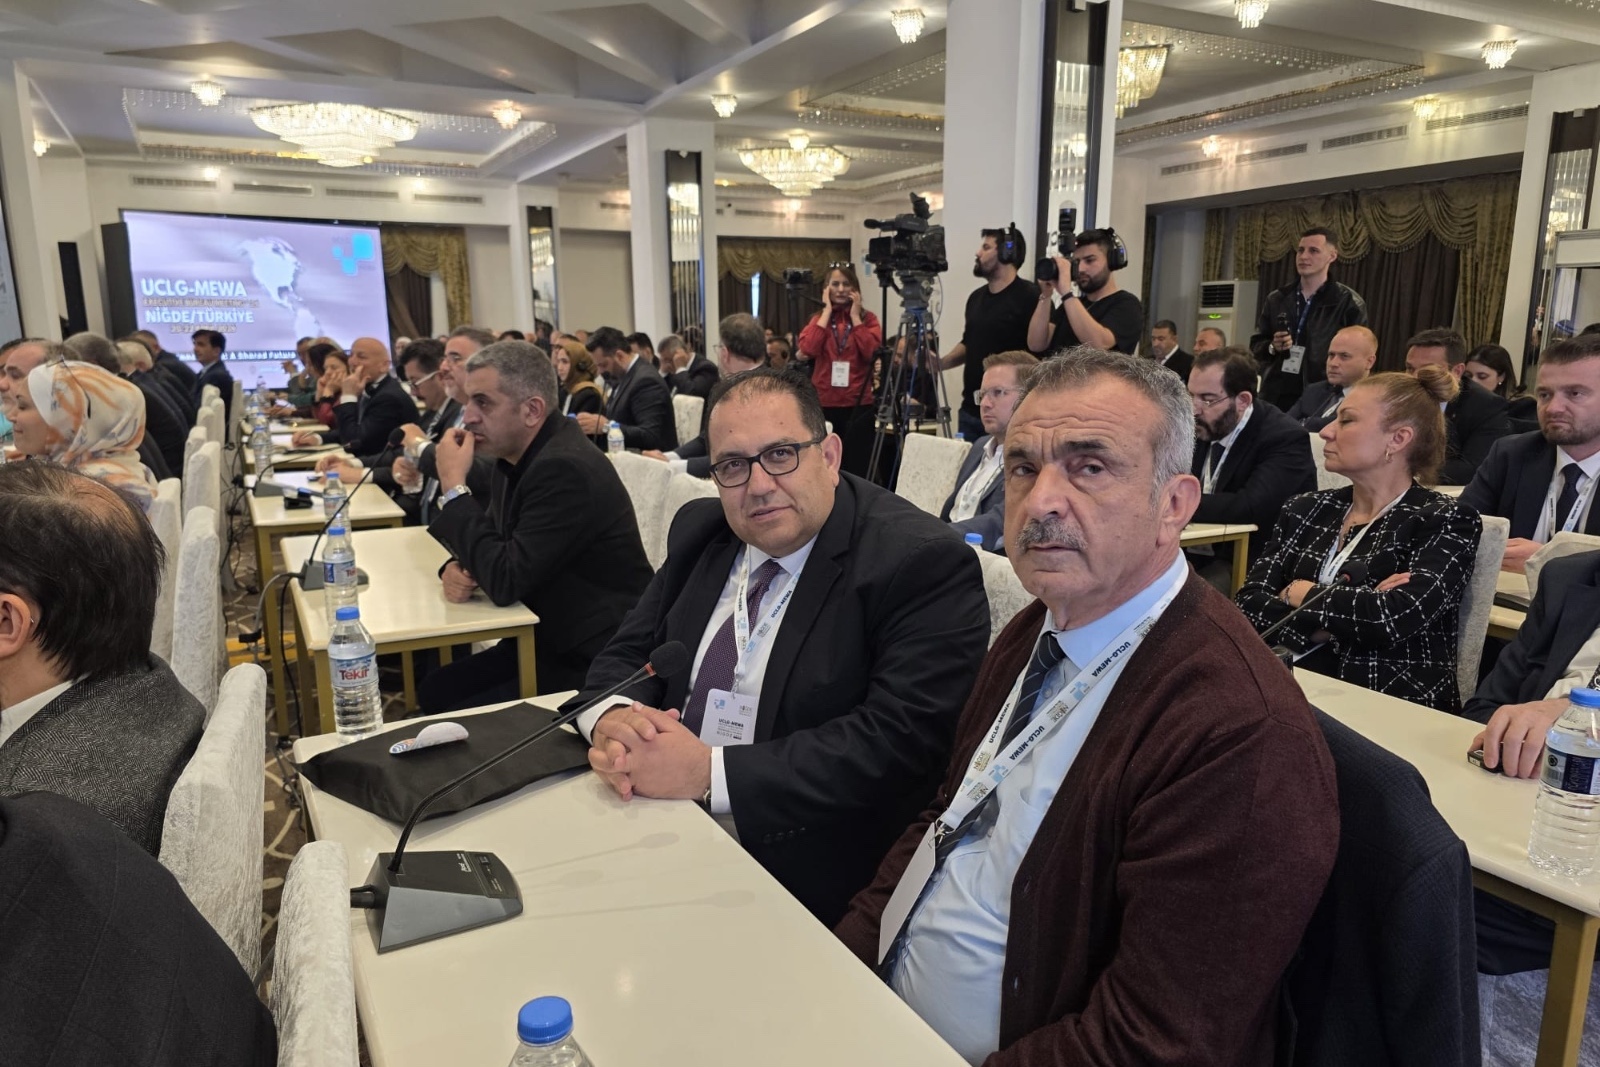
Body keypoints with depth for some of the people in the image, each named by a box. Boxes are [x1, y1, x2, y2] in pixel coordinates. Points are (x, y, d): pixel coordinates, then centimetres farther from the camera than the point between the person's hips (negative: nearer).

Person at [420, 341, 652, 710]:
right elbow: (497, 548, 16)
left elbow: (506, 580, -25)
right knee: (434, 691, 5)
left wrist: (454, 486, -18)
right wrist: (459, 567, -8)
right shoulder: (516, 457, 5)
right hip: (548, 643, 9)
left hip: (595, 665, -9)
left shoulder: (565, 468, -24)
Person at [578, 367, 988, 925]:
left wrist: (711, 773, -24)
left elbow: (899, 743, -21)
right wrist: (611, 719, -15)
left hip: (797, 866, -6)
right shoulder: (699, 530, 9)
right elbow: (627, 653, 10)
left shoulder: (924, 565, -13)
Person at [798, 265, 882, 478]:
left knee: (857, 468, -1)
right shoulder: (818, 319, 9)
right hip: (824, 404, 2)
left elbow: (871, 352, -13)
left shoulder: (867, 318, 4)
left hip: (858, 404, -2)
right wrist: (827, 311, -5)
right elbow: (807, 350, -11)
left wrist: (855, 316, -7)